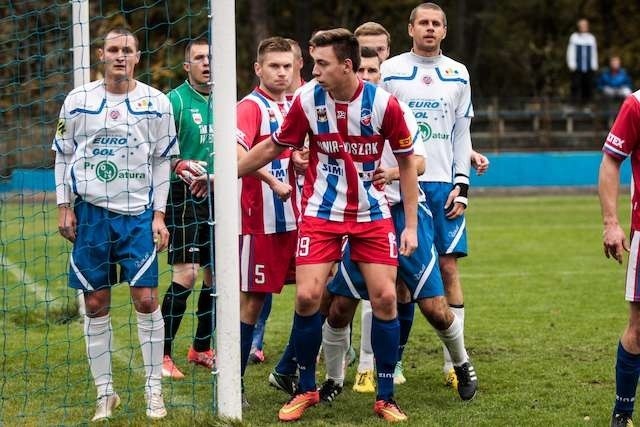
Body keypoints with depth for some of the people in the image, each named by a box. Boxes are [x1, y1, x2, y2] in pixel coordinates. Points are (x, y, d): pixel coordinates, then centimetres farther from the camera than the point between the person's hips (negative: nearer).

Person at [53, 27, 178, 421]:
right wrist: (64, 207, 3)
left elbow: (163, 162, 5)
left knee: (146, 299, -7)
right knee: (96, 304, 3)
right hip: (91, 212, 1)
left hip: (138, 214, -1)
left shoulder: (156, 103, 0)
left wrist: (159, 215, -1)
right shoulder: (78, 100, 2)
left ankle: (154, 389, 3)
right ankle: (105, 393, 11)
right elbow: (63, 155, 9)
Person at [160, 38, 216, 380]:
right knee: (186, 275, -12)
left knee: (216, 273, 10)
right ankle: (162, 354, -7)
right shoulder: (175, 100, -7)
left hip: (216, 195, 6)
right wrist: (180, 165, -27)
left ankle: (201, 348, 23)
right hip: (184, 195, -6)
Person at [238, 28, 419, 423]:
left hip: (372, 213, 0)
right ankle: (306, 390, 10)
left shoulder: (383, 103, -13)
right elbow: (273, 147, 6)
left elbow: (407, 160, -2)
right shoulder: (308, 100, -9)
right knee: (307, 297, -10)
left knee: (385, 298, -7)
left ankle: (386, 397, 8)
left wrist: (412, 225, -4)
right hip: (321, 213, 1)